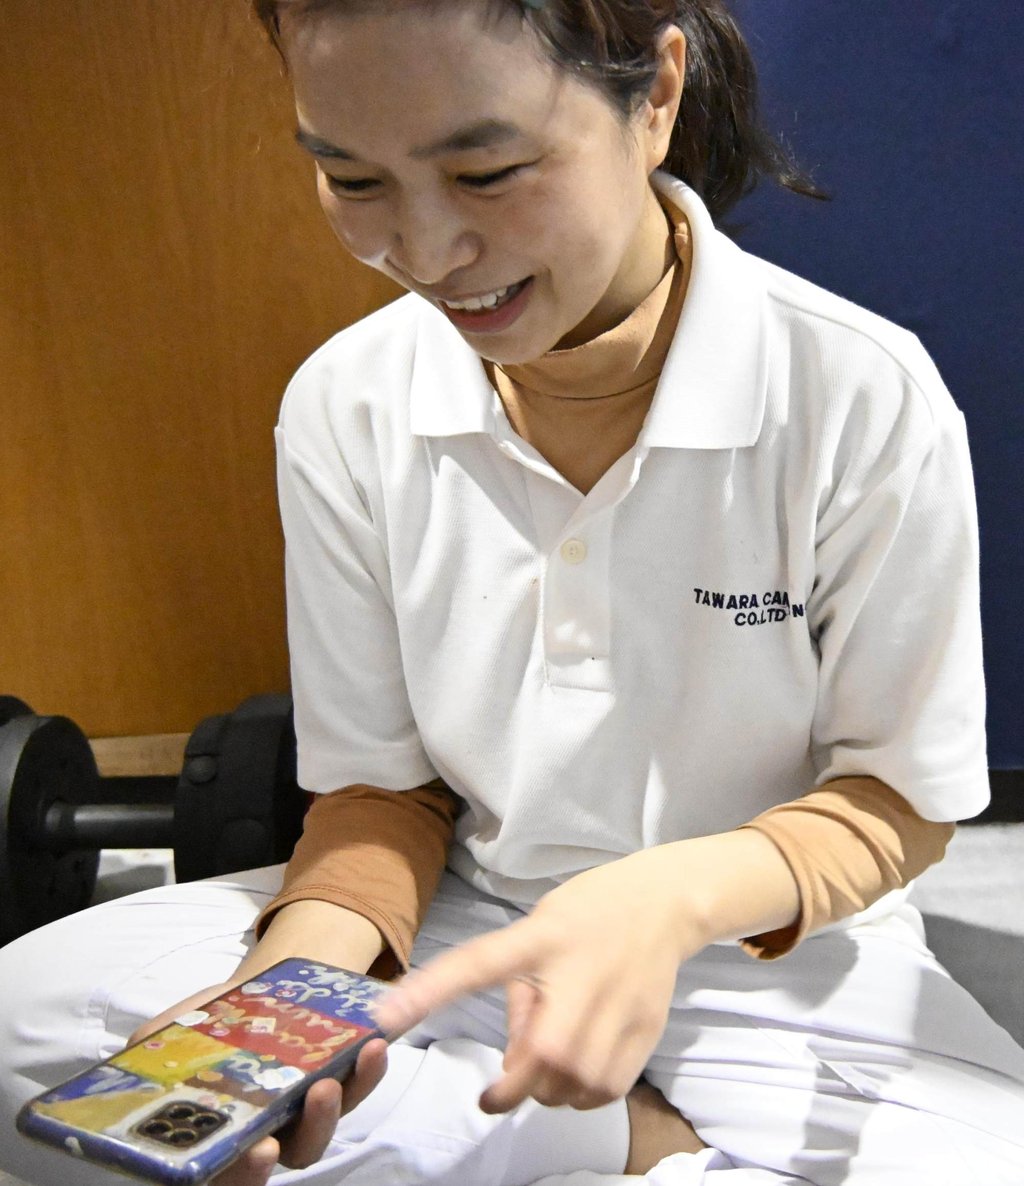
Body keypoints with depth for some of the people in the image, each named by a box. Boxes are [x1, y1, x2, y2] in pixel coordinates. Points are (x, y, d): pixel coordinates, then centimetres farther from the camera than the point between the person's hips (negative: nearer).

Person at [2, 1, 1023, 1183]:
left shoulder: (867, 397, -18)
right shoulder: (341, 407, -9)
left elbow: (906, 791, -8)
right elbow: (380, 781, -1)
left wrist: (679, 895, -28)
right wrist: (305, 966, -23)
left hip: (776, 952, -2)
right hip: (463, 923, 3)